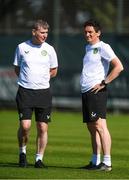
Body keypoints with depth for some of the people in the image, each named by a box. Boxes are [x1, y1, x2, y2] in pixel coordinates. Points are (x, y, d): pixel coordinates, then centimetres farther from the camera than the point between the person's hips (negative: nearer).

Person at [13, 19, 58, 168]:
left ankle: (39, 159, 11)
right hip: (25, 91, -2)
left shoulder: (49, 49, 4)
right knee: (25, 125, -11)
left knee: (42, 128, 0)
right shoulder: (22, 47, 1)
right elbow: (17, 69, 12)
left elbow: (53, 71, 15)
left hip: (43, 92, 2)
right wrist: (27, 79, 2)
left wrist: (39, 78, 6)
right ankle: (22, 152, 13)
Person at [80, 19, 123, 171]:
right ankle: (95, 161, 15)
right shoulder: (88, 48, 19)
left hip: (96, 92, -9)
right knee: (91, 127, 10)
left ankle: (107, 162, -17)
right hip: (85, 91, 9)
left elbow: (118, 67, -16)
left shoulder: (103, 47, -8)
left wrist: (104, 83, -16)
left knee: (100, 125, -14)